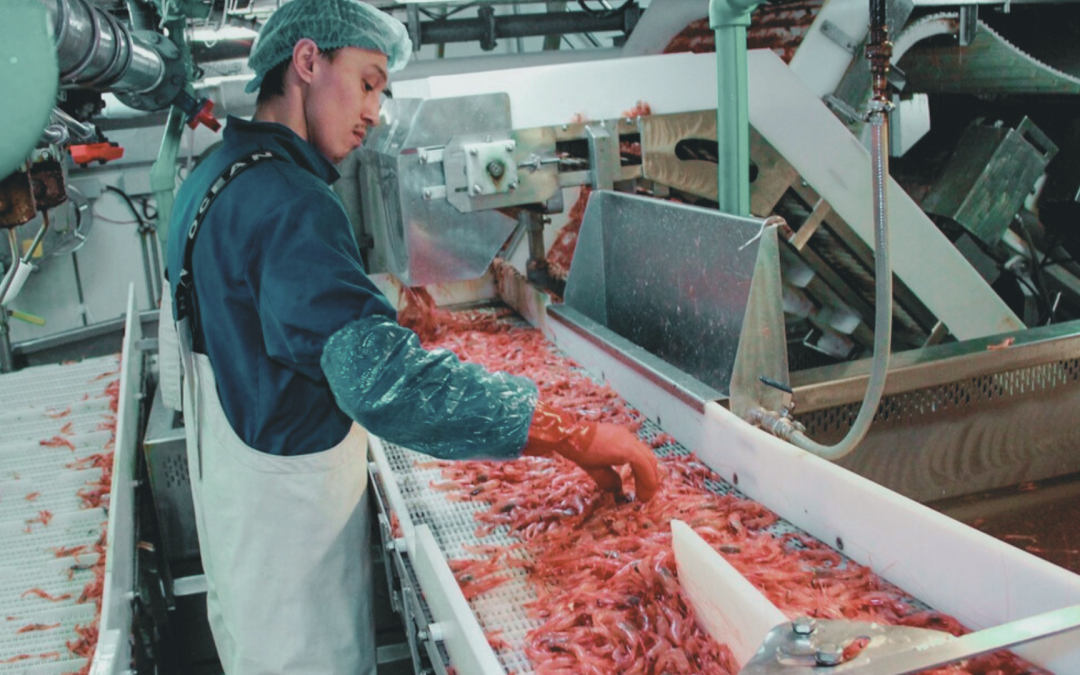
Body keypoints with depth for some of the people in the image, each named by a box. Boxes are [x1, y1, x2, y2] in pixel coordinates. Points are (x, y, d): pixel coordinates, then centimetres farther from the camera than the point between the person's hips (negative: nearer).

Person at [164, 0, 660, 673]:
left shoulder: (210, 178, 7)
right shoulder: (286, 202, -27)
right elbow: (382, 377, -40)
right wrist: (574, 434, -39)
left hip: (231, 484, 10)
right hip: (288, 508, -10)